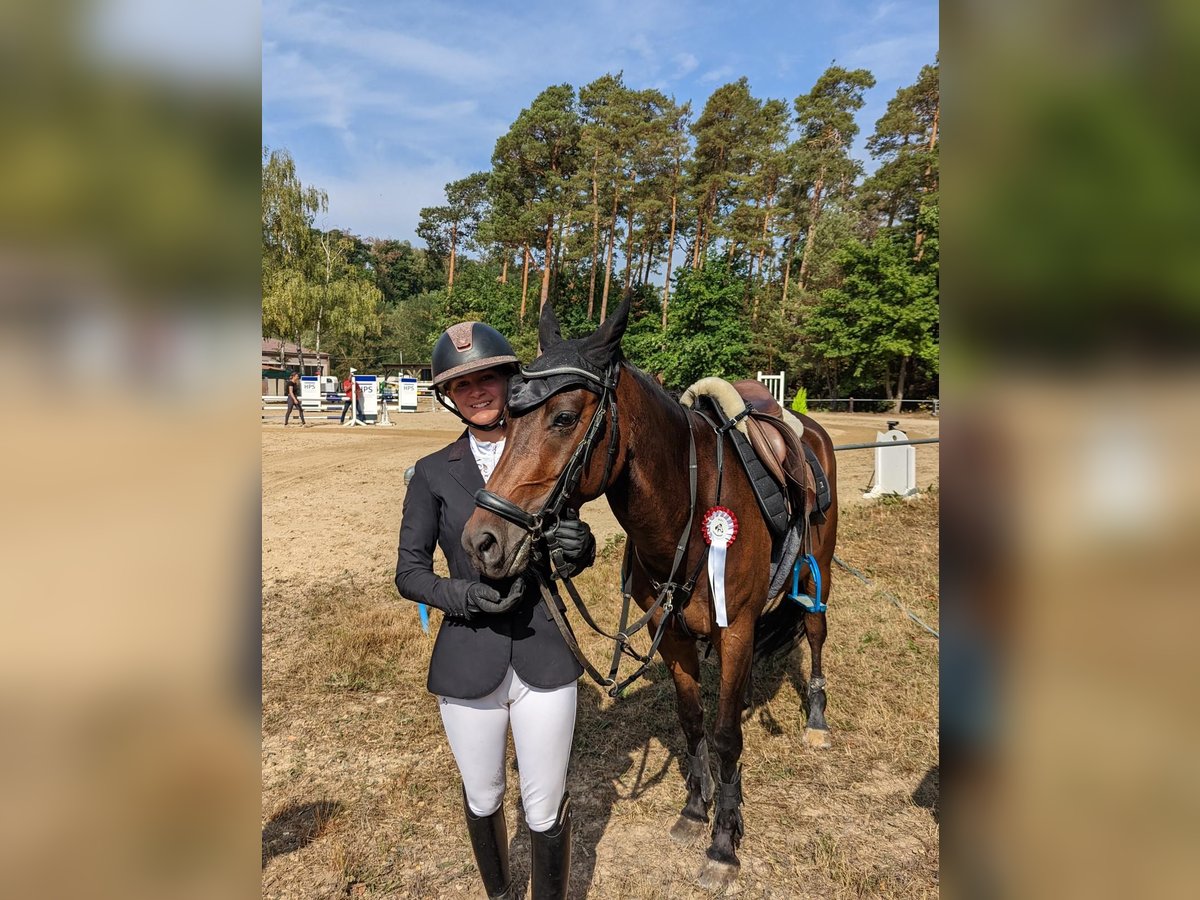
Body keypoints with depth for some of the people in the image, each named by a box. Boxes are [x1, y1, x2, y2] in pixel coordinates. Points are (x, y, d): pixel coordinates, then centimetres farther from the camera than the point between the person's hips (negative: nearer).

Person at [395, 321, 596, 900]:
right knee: (482, 799, 21)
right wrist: (466, 596, -22)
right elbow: (409, 573, -3)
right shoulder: (433, 473, -3)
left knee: (546, 808, 11)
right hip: (467, 661, 1)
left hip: (544, 657, 0)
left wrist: (580, 545, -18)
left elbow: (576, 559, 6)